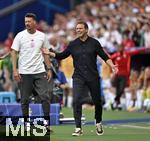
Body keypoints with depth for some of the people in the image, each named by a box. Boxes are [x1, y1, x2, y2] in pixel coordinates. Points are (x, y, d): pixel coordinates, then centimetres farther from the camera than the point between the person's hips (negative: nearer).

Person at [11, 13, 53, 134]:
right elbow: (14, 53, -2)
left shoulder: (42, 36, 5)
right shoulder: (20, 36, -1)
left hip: (40, 72, 1)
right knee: (25, 99, 4)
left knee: (45, 96, -7)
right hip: (24, 73, -1)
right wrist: (15, 70, -10)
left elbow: (46, 54, 12)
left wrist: (49, 69, 6)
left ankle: (47, 123, -1)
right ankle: (26, 123, 15)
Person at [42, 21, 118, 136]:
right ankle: (78, 128, -11)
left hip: (93, 77, 0)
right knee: (76, 101, -14)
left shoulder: (94, 43, 1)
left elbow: (104, 56, 1)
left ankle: (98, 123, 33)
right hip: (78, 78, 0)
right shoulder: (73, 44, 5)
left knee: (97, 101, 8)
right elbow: (62, 56, 11)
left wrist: (112, 65, -13)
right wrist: (50, 53, -2)